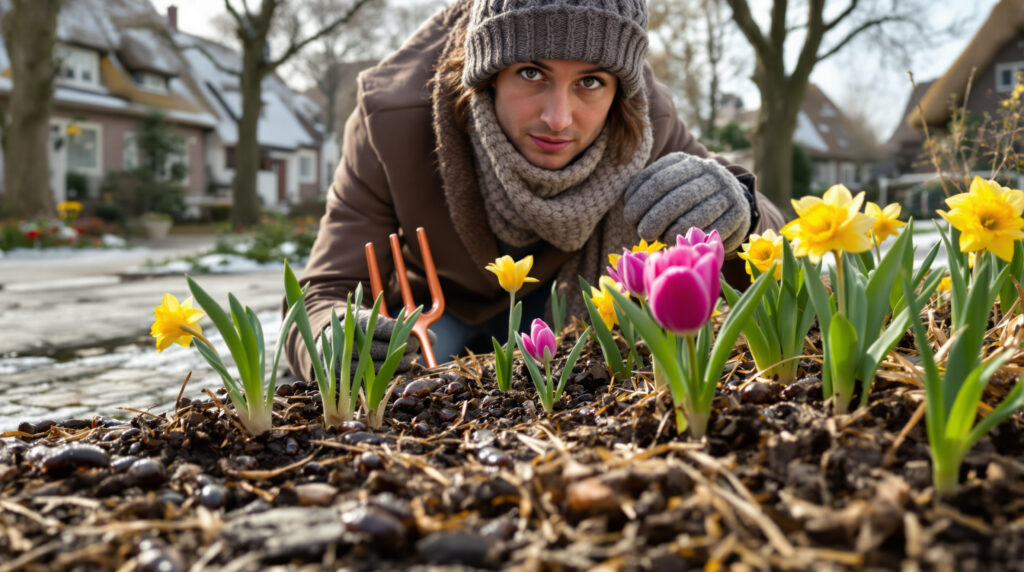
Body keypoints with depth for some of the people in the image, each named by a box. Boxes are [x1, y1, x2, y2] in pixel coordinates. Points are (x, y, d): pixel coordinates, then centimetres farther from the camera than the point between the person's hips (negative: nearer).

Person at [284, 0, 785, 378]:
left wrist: (736, 218, -48)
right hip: (428, 305, -1)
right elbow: (322, 299, -34)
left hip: (547, 300, 2)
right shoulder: (393, 121, -33)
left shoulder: (643, 123, -27)